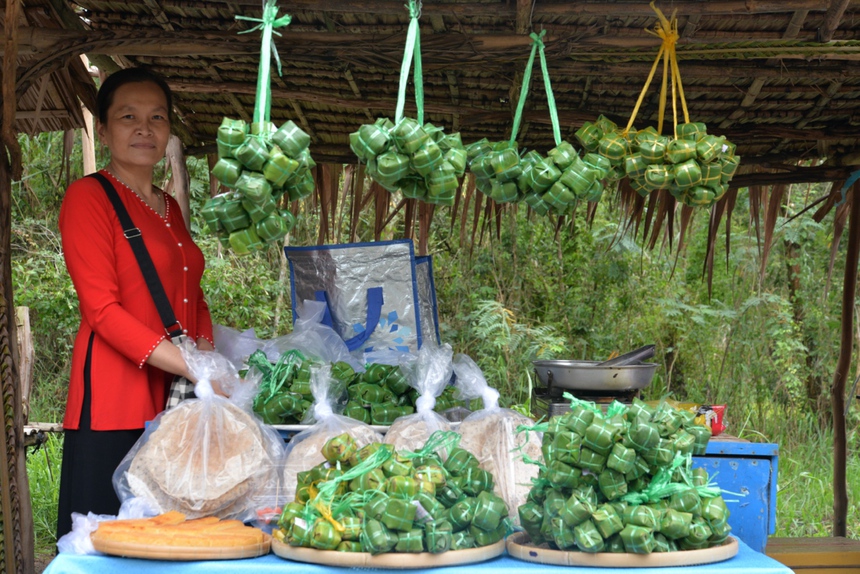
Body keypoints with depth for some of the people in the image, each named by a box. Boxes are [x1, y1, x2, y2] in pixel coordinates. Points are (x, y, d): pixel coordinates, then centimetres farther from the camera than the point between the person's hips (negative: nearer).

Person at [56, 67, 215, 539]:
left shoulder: (170, 208, 19)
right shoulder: (88, 196, -4)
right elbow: (102, 310, -12)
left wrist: (209, 356, 0)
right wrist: (193, 368, -18)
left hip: (177, 398, 7)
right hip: (114, 399, -7)